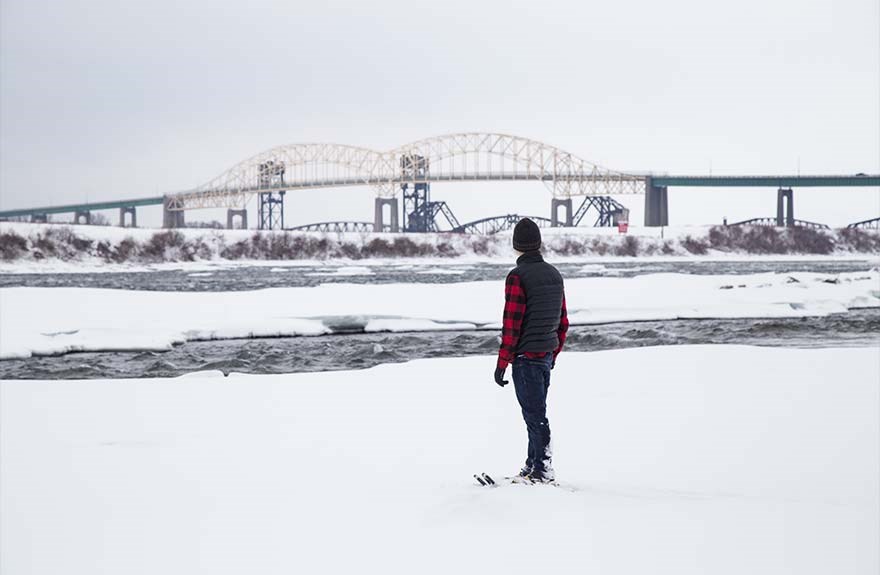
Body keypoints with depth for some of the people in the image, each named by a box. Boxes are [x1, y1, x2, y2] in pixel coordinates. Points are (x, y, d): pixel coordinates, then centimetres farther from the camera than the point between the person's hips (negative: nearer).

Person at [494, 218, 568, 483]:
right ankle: (533, 465, 25)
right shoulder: (554, 274, 9)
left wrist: (501, 364, -12)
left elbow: (512, 324, -17)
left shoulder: (518, 277, -14)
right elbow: (563, 321, 15)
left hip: (525, 356, -8)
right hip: (547, 355, 8)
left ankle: (543, 470, 3)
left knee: (535, 414, -2)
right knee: (536, 412, 17)